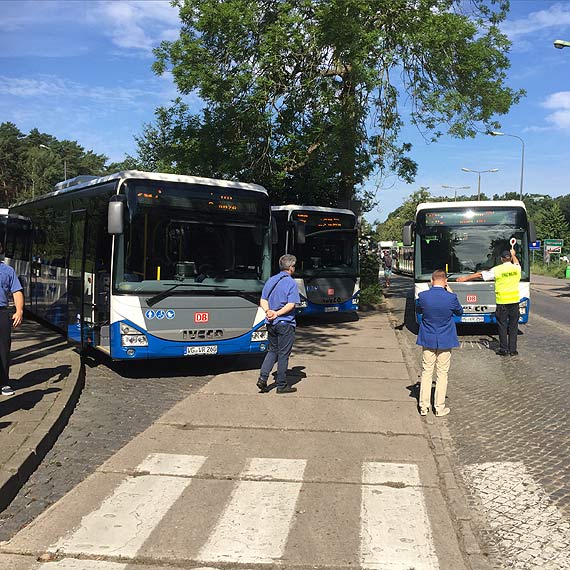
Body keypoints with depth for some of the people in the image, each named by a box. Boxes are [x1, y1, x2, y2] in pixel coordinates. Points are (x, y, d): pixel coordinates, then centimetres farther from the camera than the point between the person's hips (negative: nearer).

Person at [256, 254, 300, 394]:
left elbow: (263, 301, 4)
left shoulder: (270, 280, 10)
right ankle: (282, 385, 11)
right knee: (283, 354, 3)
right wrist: (277, 314, -18)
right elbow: (291, 305, -18)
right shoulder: (291, 283, -10)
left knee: (272, 351, 18)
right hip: (285, 324, -6)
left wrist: (268, 311, -11)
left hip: (271, 323, 6)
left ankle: (262, 378, 5)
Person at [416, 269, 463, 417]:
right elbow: (459, 312, 4)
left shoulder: (423, 296, -13)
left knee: (426, 372, 11)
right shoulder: (451, 297, -16)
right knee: (442, 374, 9)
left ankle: (424, 406, 14)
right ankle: (439, 407, 15)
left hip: (427, 340, 1)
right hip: (445, 341, -1)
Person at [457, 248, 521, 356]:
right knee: (513, 326, 8)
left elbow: (480, 275, 0)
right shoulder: (516, 268, 3)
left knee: (502, 325, 5)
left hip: (502, 301, -3)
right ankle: (513, 349, 11)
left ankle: (504, 349, 8)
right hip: (514, 300, 3)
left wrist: (466, 278, 9)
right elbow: (516, 262, 29)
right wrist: (513, 255, 48)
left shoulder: (497, 270, -7)